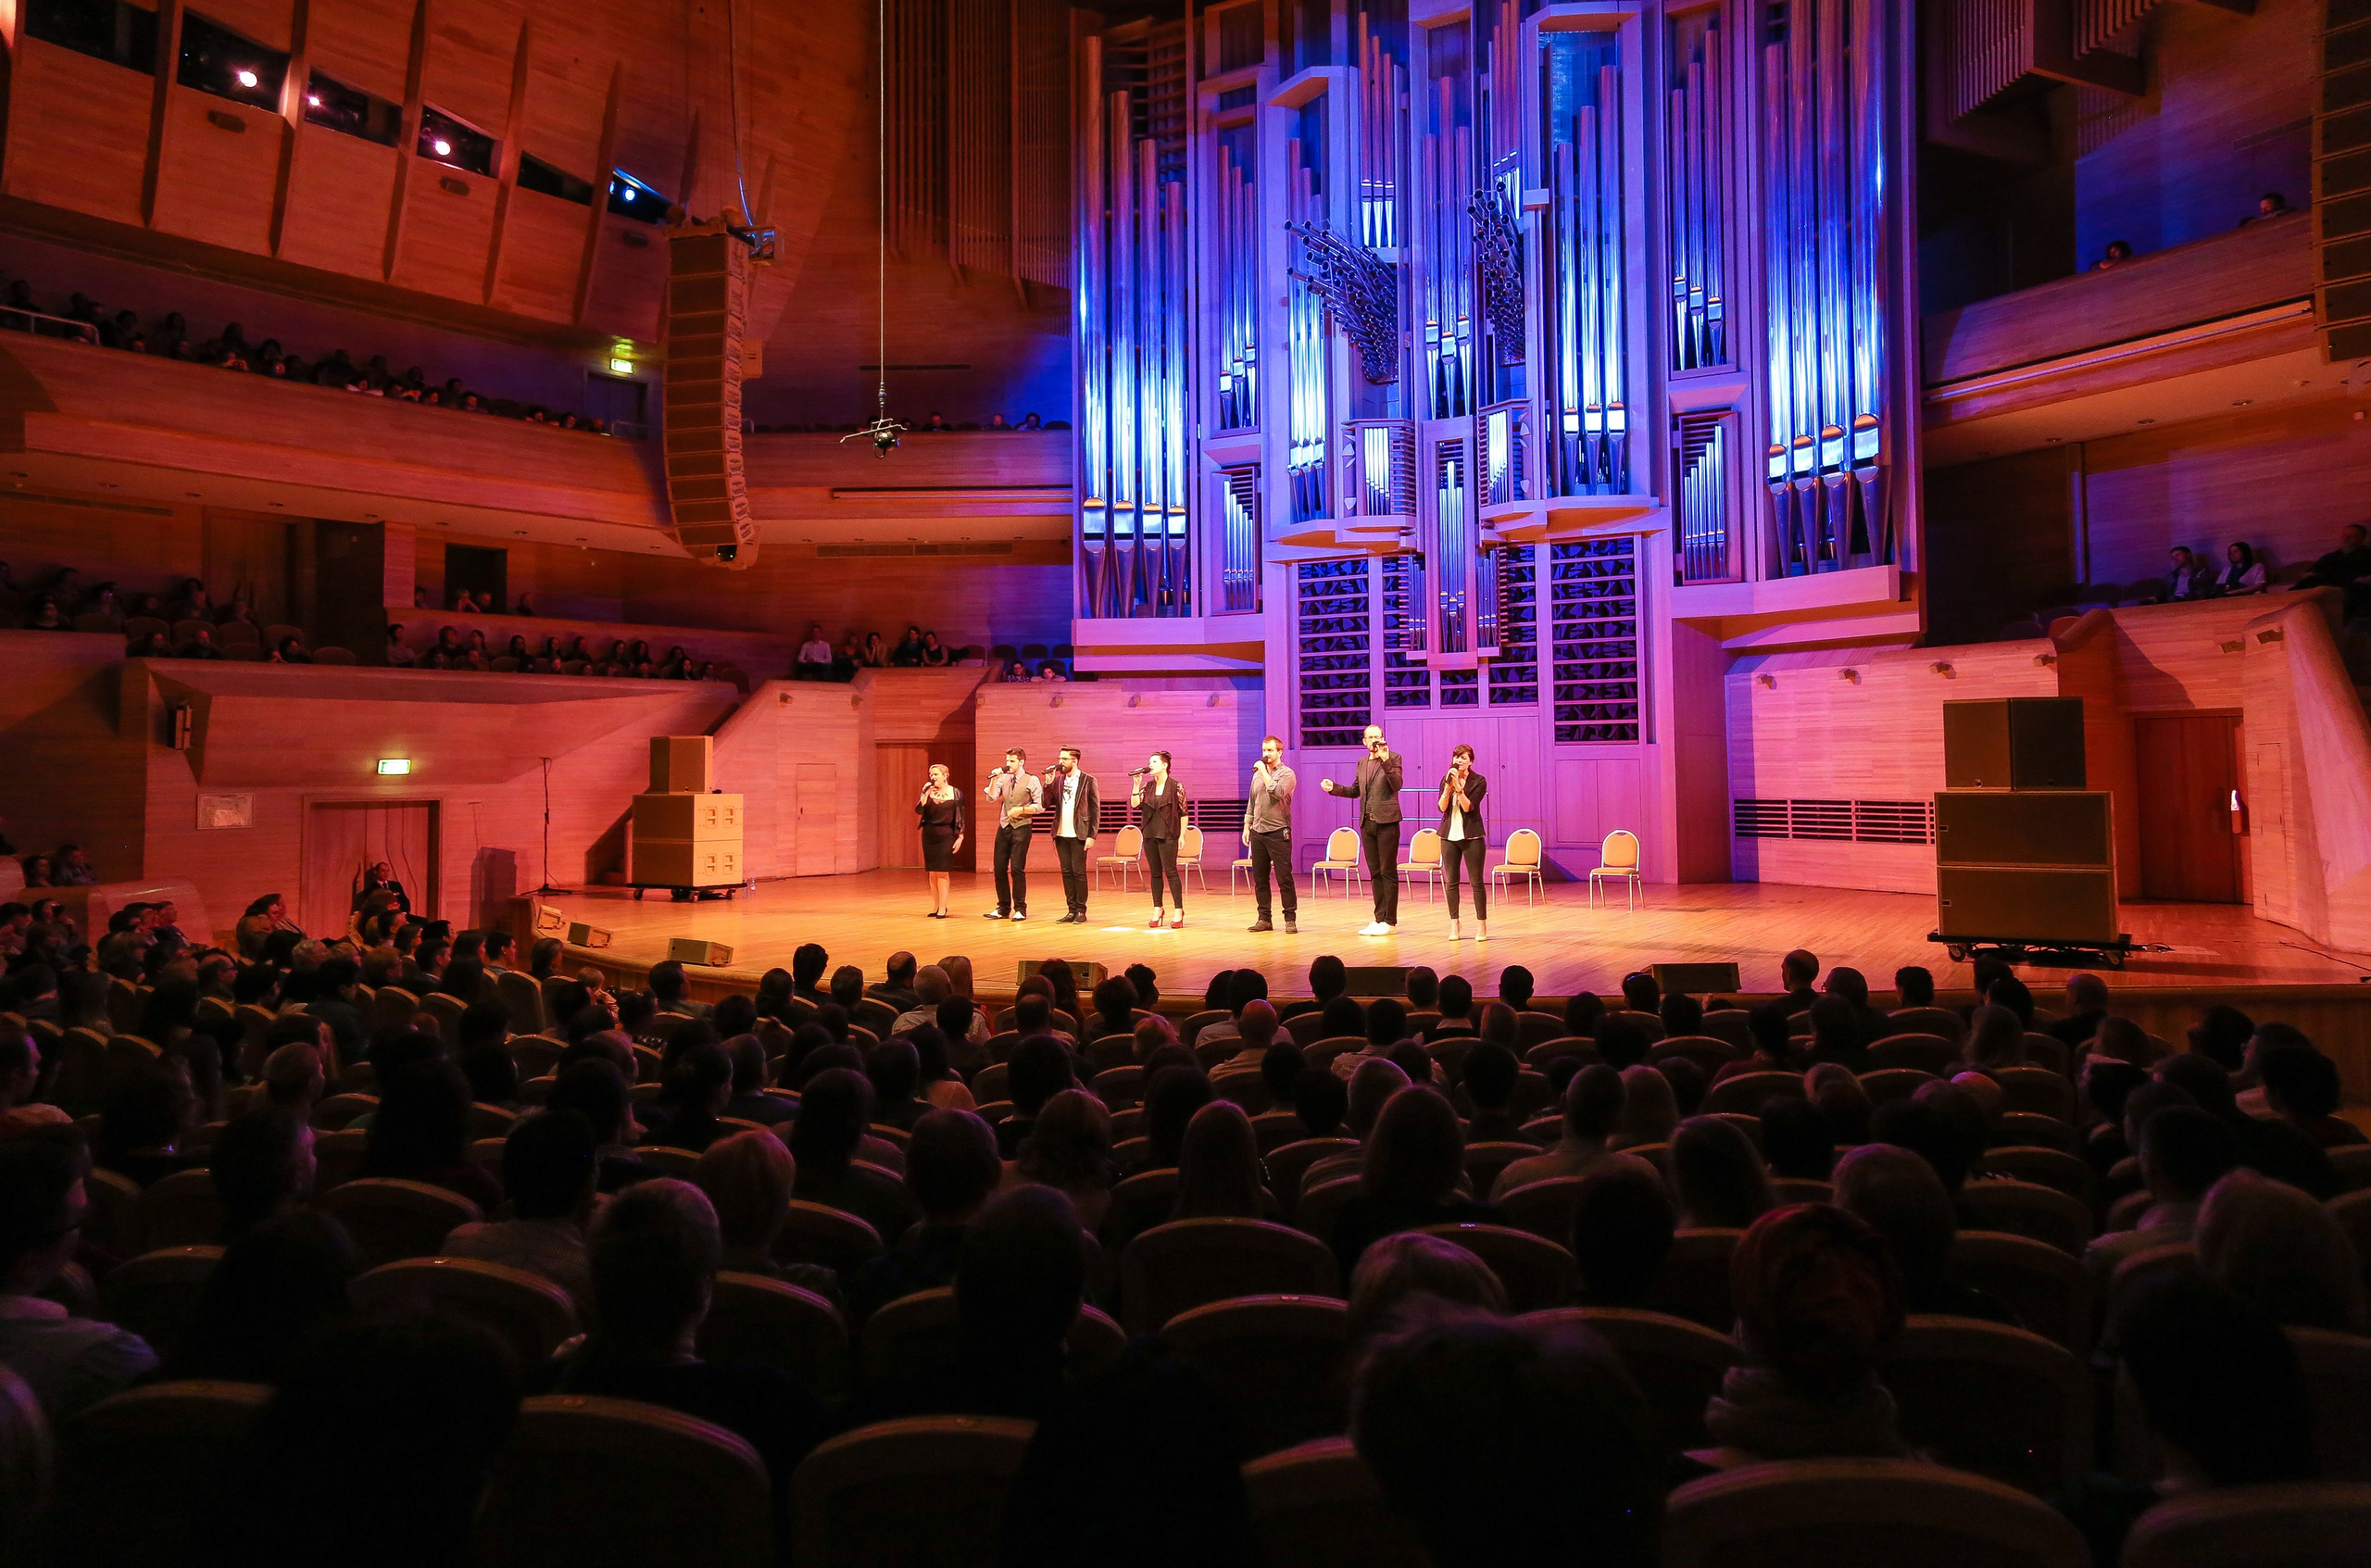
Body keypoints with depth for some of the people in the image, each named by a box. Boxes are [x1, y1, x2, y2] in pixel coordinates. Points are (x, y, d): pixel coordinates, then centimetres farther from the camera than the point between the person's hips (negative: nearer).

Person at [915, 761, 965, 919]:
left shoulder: (956, 793, -1)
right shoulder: (928, 792, 6)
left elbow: (961, 818, 0)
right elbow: (919, 811, -5)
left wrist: (960, 837, -5)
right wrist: (925, 795, -19)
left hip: (946, 835, -3)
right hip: (929, 834, 3)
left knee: (942, 871, -6)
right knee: (932, 871, 6)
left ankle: (942, 907, -3)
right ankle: (934, 906, 14)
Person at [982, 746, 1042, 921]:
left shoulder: (1031, 781, -4)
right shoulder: (1003, 779, 10)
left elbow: (1040, 806, -6)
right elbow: (991, 797, -1)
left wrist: (1021, 810, -15)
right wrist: (994, 779, -9)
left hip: (1021, 828, -5)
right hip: (1004, 827, 5)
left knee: (1017, 869, -6)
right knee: (999, 869, 5)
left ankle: (1020, 909, 5)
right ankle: (1003, 908, 16)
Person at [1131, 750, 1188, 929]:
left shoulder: (1176, 787, -5)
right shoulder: (1147, 786, 9)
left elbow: (1184, 812, -4)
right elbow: (1135, 804, -1)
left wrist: (1182, 835, -7)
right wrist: (1136, 784, -6)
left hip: (1168, 835, -5)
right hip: (1150, 834, 5)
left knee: (1170, 872, -6)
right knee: (1155, 873, 9)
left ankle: (1179, 911, -2)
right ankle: (1157, 910, 16)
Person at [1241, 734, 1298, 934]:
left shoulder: (1287, 774, -3)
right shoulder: (1258, 774, 15)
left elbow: (1277, 792, -22)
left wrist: (1264, 771, -13)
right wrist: (1247, 826, 14)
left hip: (1278, 832, -6)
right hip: (1257, 832, 6)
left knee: (1284, 878, -5)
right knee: (1259, 878, 7)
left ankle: (1290, 919, 1)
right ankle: (1264, 919, 14)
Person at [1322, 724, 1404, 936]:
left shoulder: (1393, 758, -4)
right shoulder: (1362, 762, 15)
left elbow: (1397, 784, -18)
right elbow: (1355, 790, 22)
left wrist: (1385, 760, -25)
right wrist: (1334, 788, 7)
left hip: (1386, 823, -6)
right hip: (1367, 823, 6)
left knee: (1388, 872, -3)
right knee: (1375, 873, 10)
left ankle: (1389, 920, 1)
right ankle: (1379, 918, 16)